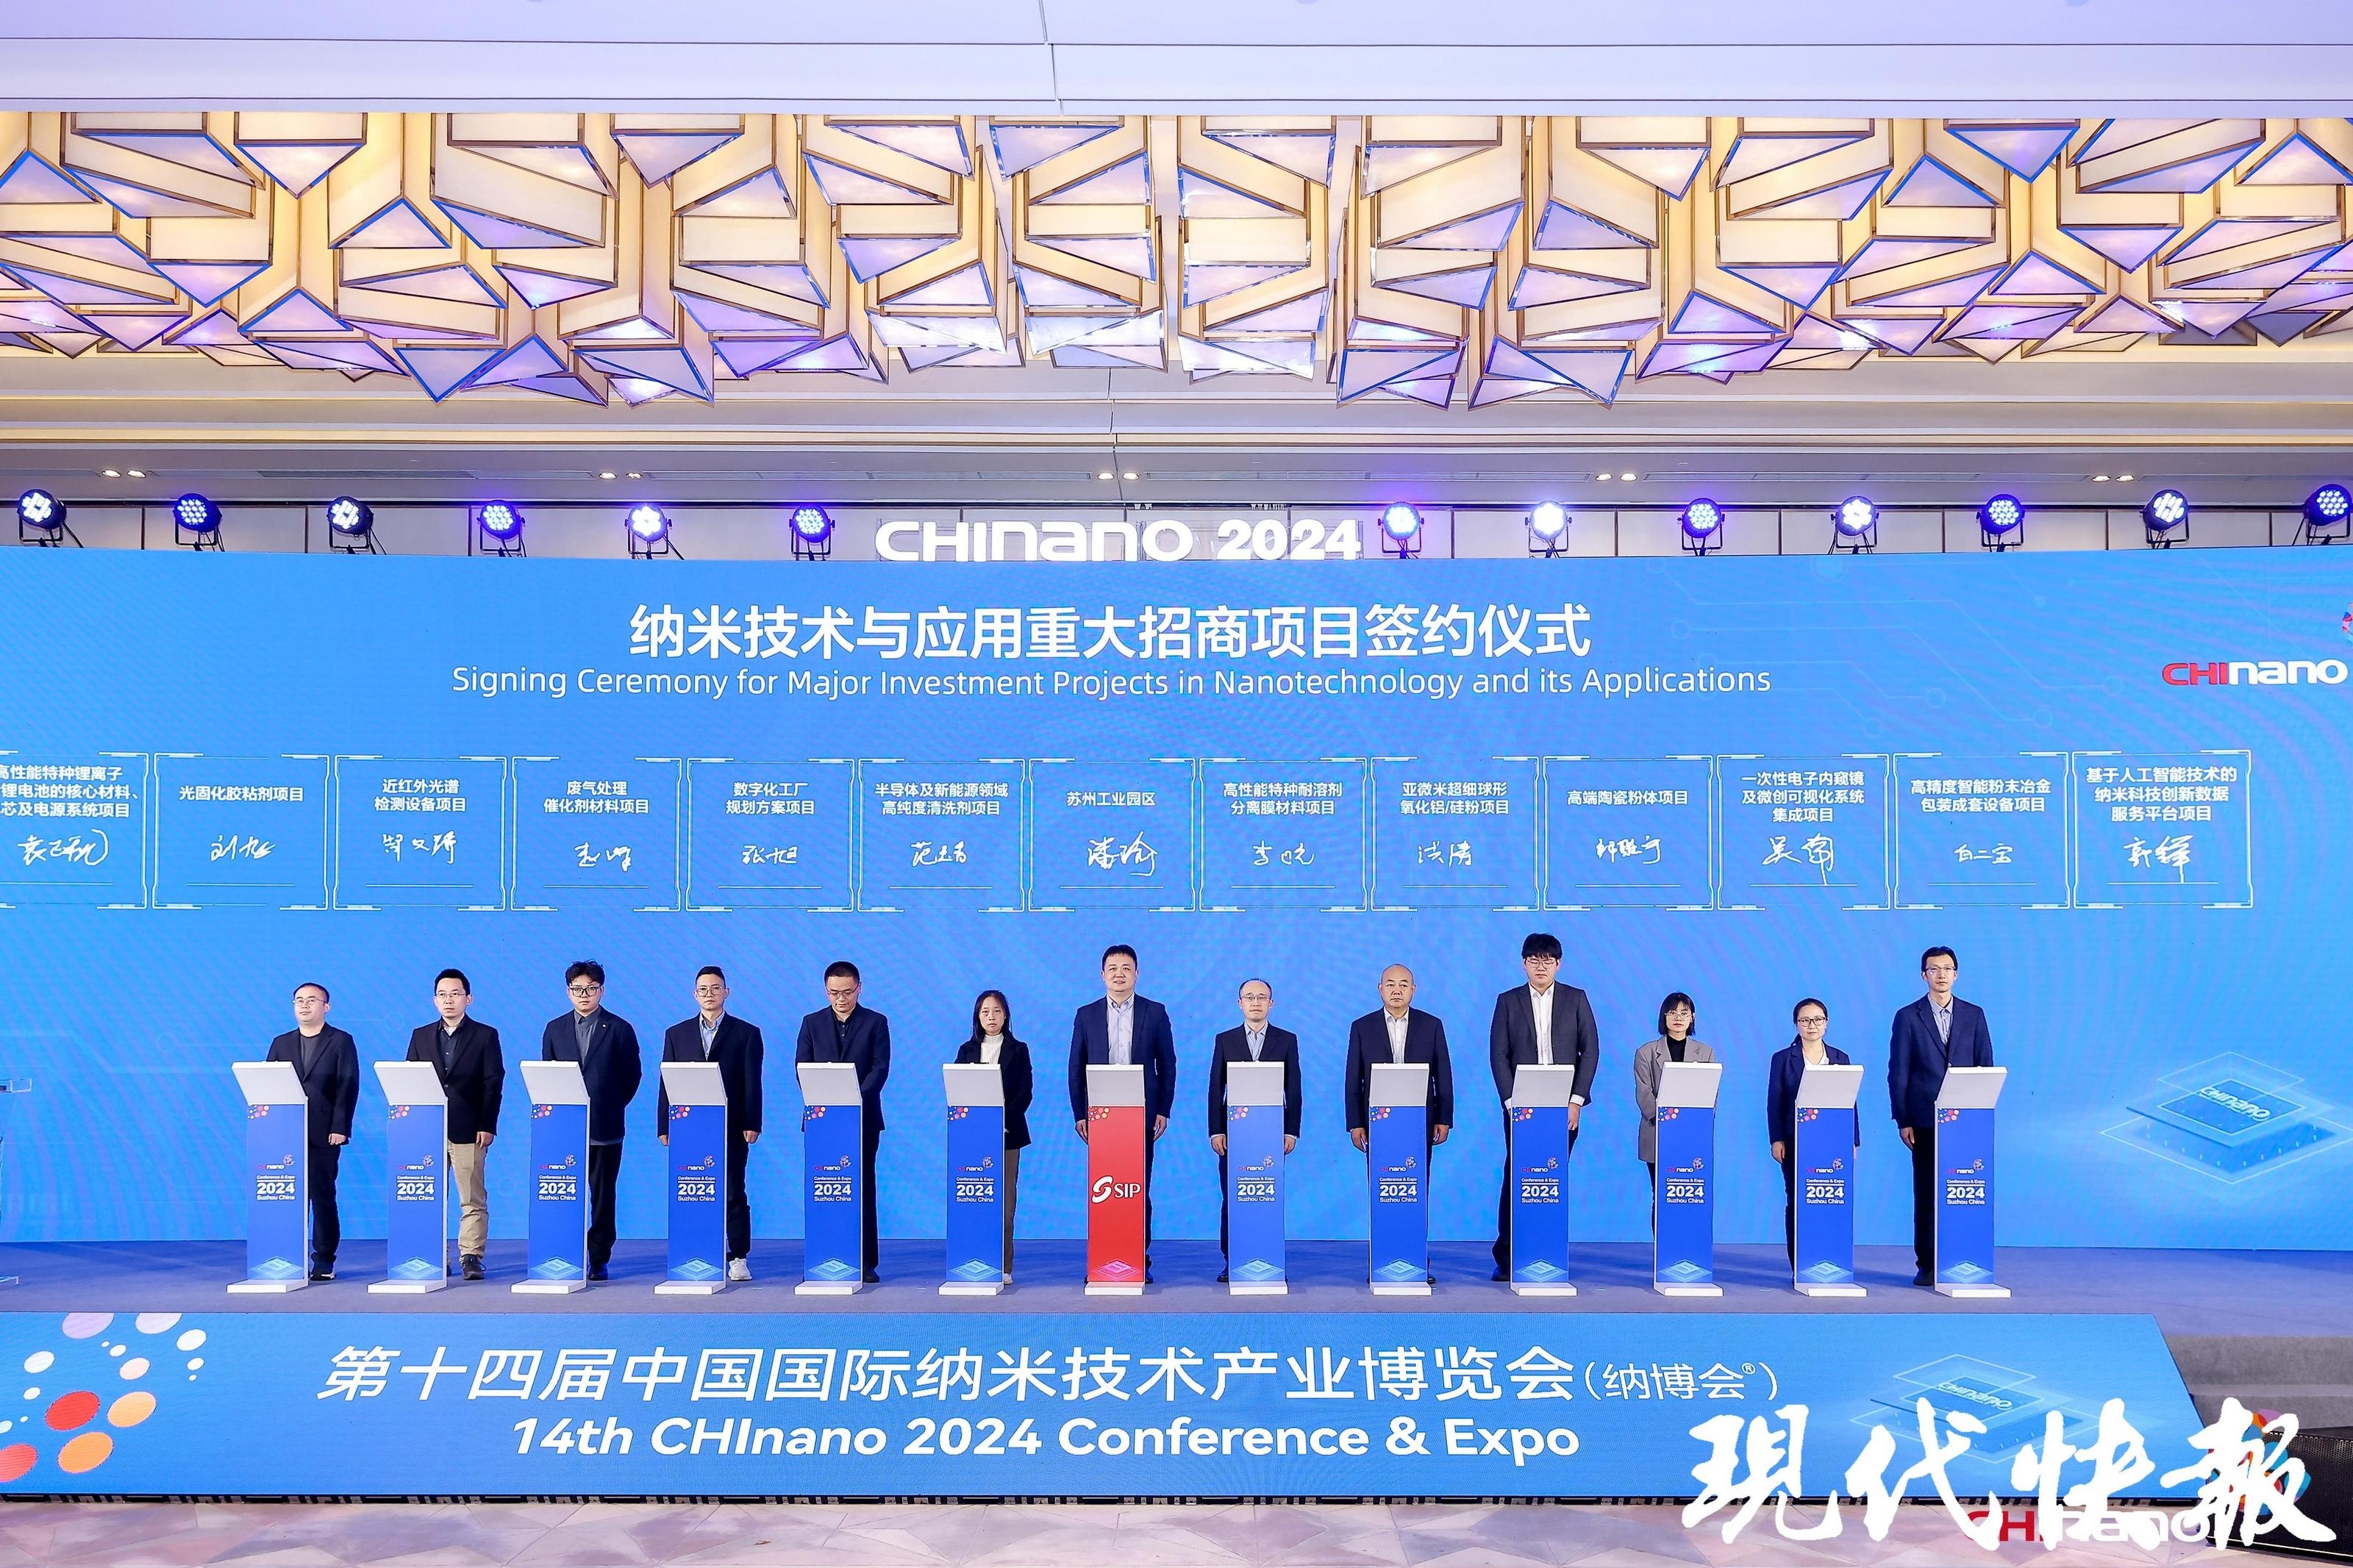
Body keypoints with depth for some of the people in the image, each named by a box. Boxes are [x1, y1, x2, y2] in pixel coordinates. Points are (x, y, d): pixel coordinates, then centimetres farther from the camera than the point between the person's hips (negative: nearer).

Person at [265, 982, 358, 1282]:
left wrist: (340, 1128, -11)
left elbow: (348, 1087, -3)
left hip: (324, 1133, -3)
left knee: (322, 1196, -1)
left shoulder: (341, 1042, 4)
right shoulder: (281, 1043, 15)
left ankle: (324, 1261, 4)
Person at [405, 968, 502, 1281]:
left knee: (473, 1200, -2)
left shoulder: (485, 1035, 4)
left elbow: (493, 1084, 0)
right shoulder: (421, 1036, 13)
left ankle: (471, 1257, 1)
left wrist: (487, 1126, -8)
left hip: (469, 1131, -3)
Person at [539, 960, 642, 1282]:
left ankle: (599, 1259, 8)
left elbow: (633, 1074, 6)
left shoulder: (619, 1029, 2)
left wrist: (613, 1105, 4)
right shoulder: (554, 1029, 10)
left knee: (603, 1195, 2)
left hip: (605, 1127, -2)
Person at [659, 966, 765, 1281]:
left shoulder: (747, 1033, 5)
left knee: (733, 1194, -1)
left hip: (731, 1128, -2)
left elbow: (752, 1084, 1)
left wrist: (751, 1124, -7)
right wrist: (665, 1126, 2)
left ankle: (738, 1258, 5)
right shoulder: (676, 1034, 12)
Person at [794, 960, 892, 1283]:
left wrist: (856, 1098, -19)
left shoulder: (876, 1023, 4)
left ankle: (866, 1262, 4)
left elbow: (880, 1068, -4)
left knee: (862, 1188, 0)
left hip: (862, 1117, -1)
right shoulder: (812, 1023, 9)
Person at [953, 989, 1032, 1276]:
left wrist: (1005, 1121, -14)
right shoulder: (967, 1050, 11)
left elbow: (1025, 1091, -1)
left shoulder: (1018, 1050, 7)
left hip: (1008, 1132, -1)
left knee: (1005, 1198, -3)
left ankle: (1003, 1266, -1)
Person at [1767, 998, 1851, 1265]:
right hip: (1796, 1142, -1)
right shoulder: (1783, 1059, 4)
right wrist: (1776, 1140, -6)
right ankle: (1799, 1268, 5)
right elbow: (1774, 1103, 2)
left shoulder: (1840, 1058, 10)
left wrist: (1852, 1140, 4)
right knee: (1796, 1203, 0)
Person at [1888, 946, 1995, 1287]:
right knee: (1926, 1193, 2)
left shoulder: (1974, 1015, 8)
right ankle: (1927, 1265, 7)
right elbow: (1898, 1074, 1)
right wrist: (1903, 1121, -4)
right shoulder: (1908, 1017, 2)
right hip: (1925, 1120, -1)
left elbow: (1986, 1067, 8)